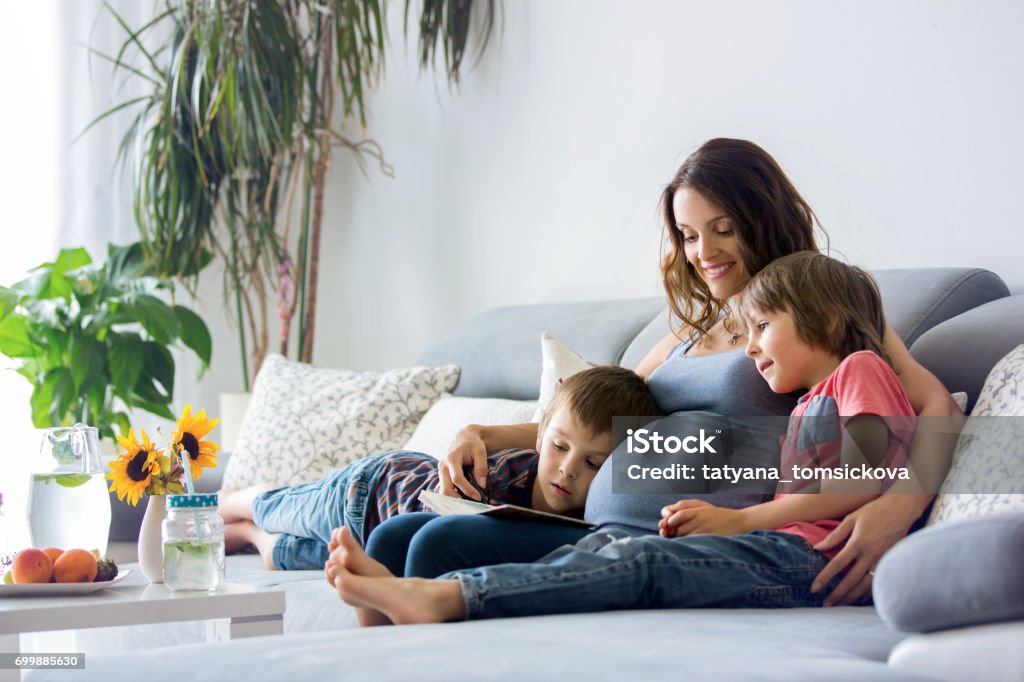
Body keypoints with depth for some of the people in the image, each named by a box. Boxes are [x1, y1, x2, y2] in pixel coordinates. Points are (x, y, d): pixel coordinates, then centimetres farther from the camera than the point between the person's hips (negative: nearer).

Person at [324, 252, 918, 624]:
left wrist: (740, 520, -9)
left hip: (808, 557, -7)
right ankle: (410, 597, -27)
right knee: (609, 544, -12)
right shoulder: (807, 408, 34)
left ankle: (441, 597, -37)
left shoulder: (860, 370, 8)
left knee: (640, 562, -24)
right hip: (781, 553, 7)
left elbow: (866, 479, -9)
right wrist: (707, 523, 0)